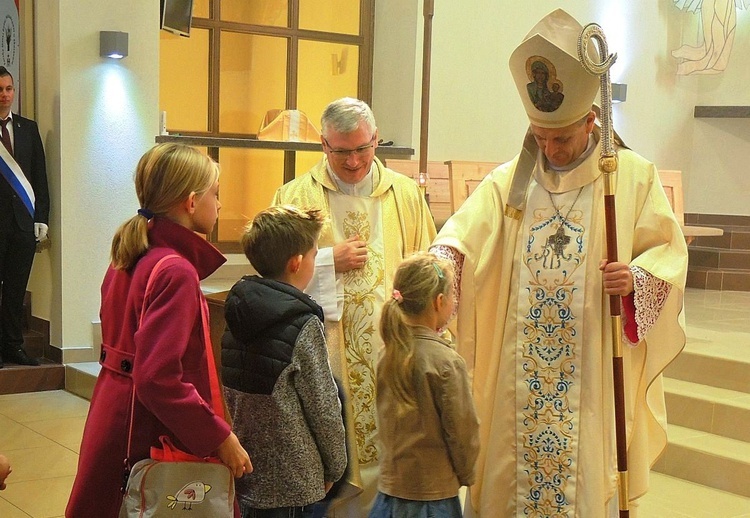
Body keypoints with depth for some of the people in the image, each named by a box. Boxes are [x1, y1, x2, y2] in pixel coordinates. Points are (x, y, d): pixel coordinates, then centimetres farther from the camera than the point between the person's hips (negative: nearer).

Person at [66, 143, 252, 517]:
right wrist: (219, 436, -22)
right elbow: (158, 378, -28)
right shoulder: (176, 272, -21)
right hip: (149, 435, -9)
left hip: (114, 417, 9)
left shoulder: (131, 257, 6)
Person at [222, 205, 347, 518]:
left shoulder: (236, 313, 4)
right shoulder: (304, 326, -16)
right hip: (290, 481, -7)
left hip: (242, 470, 7)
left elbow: (231, 397, 9)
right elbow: (323, 406, -12)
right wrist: (335, 466, 1)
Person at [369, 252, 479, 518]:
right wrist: (465, 475, 5)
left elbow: (387, 421, 8)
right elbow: (463, 430, -10)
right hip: (433, 494, -6)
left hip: (390, 488, 6)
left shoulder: (388, 355, 0)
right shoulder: (447, 362, -17)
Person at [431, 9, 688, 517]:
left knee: (588, 471, 3)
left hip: (596, 367, -2)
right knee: (510, 466, 8)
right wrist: (441, 258, -27)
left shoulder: (634, 176, -1)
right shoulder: (510, 178, 5)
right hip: (518, 369, 2)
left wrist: (638, 277, -21)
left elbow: (669, 250, -1)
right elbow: (467, 231, -7)